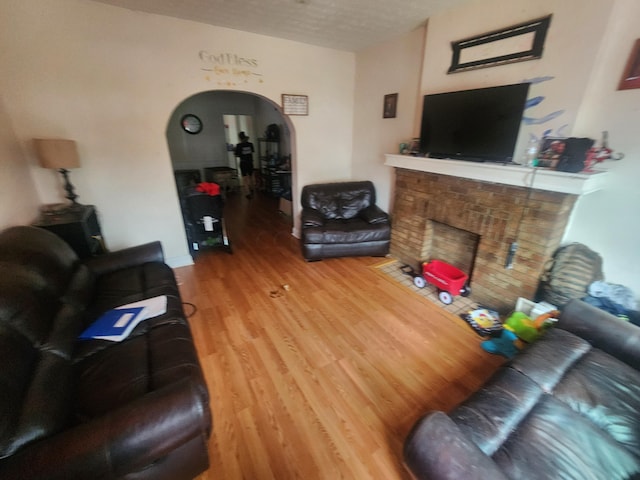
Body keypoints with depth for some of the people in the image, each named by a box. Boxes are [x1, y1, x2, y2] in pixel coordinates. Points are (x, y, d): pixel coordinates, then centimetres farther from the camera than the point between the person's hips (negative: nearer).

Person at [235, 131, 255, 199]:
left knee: (245, 179, 1)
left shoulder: (239, 145, -12)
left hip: (243, 163, -4)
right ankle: (251, 190, 37)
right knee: (250, 177, 20)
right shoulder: (250, 144, -2)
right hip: (250, 162, 4)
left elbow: (237, 155, -9)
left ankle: (248, 193, -4)